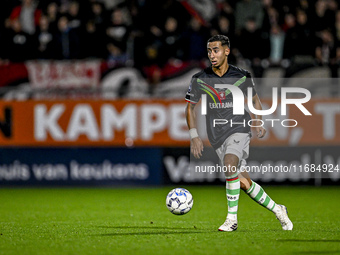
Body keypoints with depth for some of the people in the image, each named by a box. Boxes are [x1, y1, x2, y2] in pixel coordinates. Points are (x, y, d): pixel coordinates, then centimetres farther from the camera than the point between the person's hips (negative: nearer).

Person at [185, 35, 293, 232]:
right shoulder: (199, 79, -1)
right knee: (243, 183, 0)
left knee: (230, 165, -29)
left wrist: (258, 123, 4)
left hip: (239, 129, -2)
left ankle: (232, 219, -23)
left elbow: (255, 99, 17)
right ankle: (276, 209, 21)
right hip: (217, 137, 2)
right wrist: (194, 136, -1)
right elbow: (190, 107, 8)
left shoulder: (242, 76, -1)